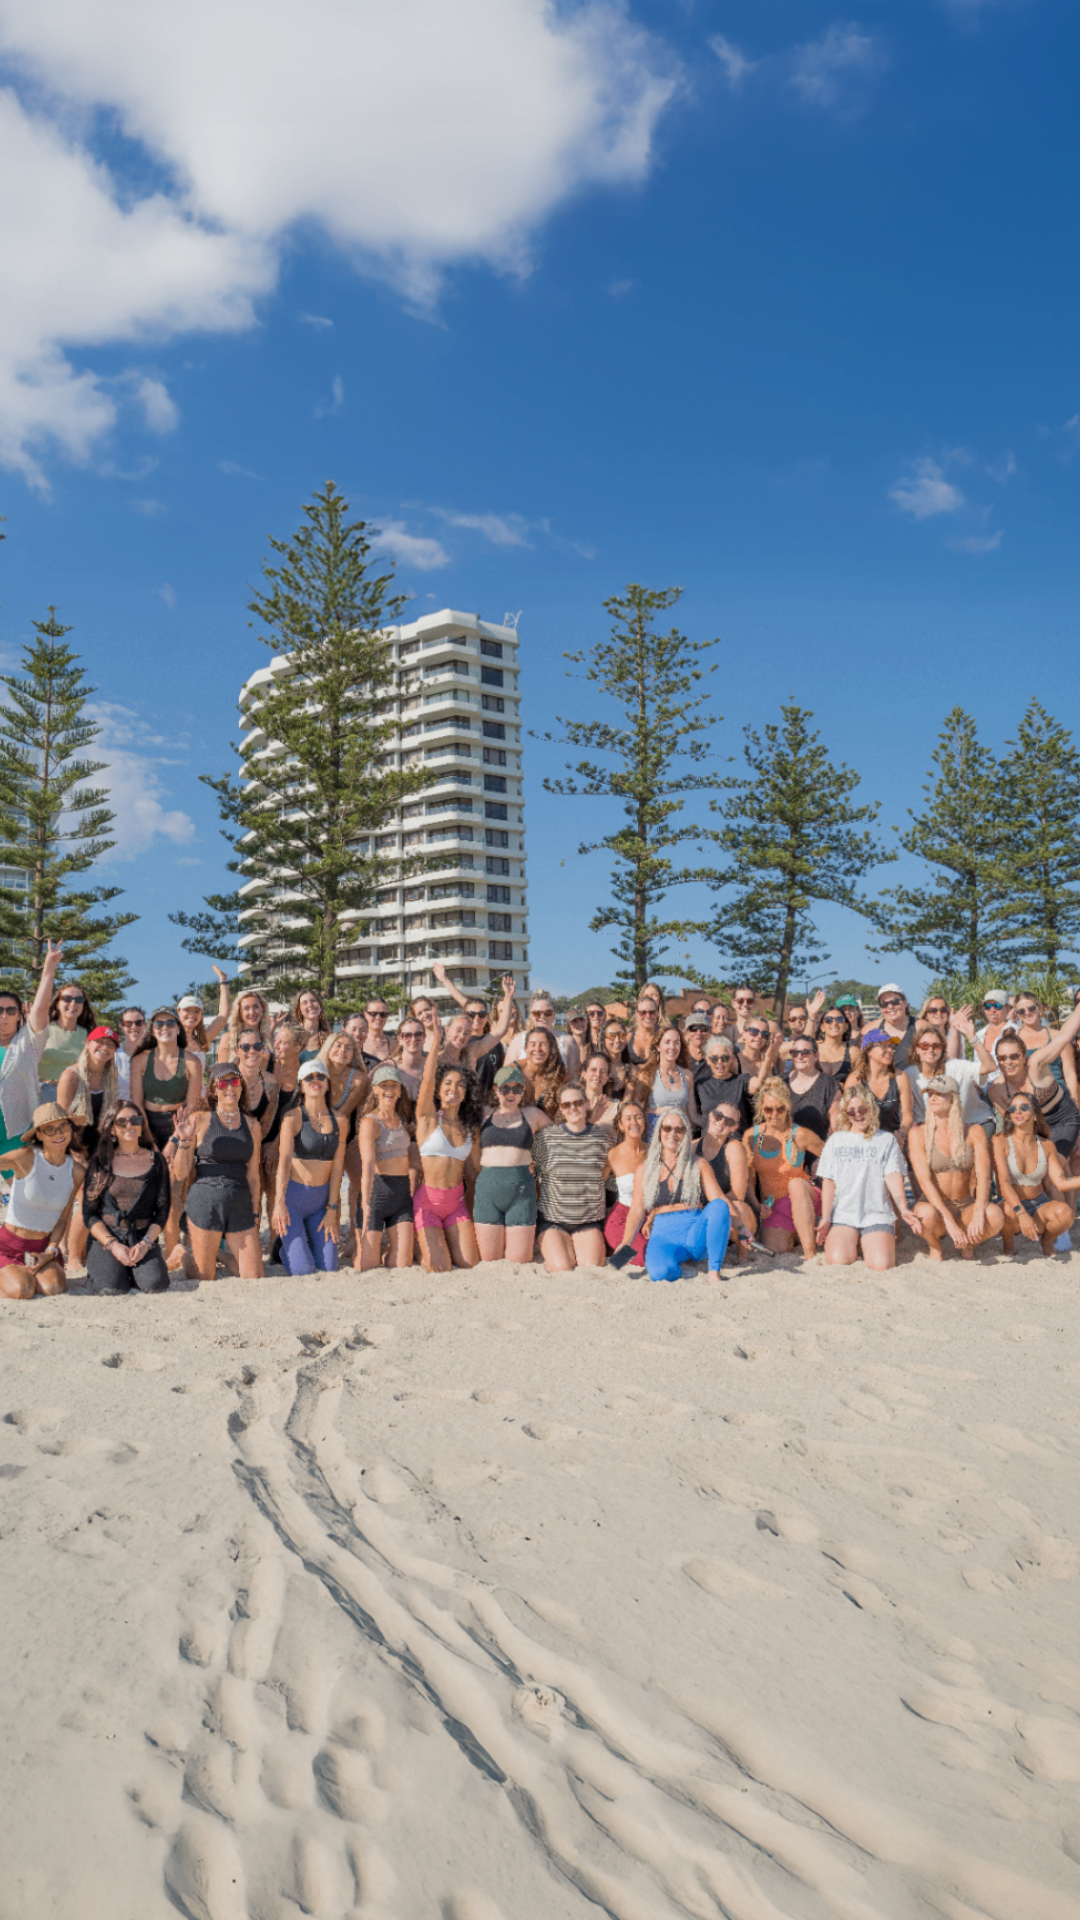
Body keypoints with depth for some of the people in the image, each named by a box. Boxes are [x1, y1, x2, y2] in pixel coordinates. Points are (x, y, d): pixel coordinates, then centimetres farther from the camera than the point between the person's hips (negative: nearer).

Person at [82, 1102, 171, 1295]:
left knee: (154, 1284, -27)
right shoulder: (101, 1162, 4)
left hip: (144, 1237, 1)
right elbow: (89, 1214, 1)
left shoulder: (155, 1160, 7)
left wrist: (145, 1243, -11)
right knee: (110, 1288, -27)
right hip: (105, 1237, -1)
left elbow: (163, 1210, 5)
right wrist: (113, 1245, -13)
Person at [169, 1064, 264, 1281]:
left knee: (254, 1280, 0)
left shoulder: (252, 1126, 10)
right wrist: (184, 1141, -15)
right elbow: (180, 1173, -1)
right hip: (205, 1202, -3)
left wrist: (254, 1213, 11)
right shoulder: (199, 1121, -1)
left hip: (241, 1206, 3)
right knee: (203, 1280, 5)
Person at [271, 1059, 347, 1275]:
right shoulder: (293, 1118, -8)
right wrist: (279, 1202, -31)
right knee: (303, 1271, -9)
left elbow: (337, 1166, 4)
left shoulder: (339, 1121, 5)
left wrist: (332, 1209, -1)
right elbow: (284, 1160, -20)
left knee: (328, 1269, 0)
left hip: (321, 1198, 4)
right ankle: (285, 1249, 24)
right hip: (293, 1196, -4)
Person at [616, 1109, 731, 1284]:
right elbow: (637, 1210, 8)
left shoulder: (699, 1165, 14)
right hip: (664, 1235, 0)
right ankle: (680, 1268, 3)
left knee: (718, 1207, -31)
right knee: (659, 1272, -34)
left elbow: (719, 1199, 4)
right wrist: (626, 1244, -9)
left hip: (696, 1234, 0)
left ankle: (714, 1271, -21)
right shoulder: (645, 1169, 15)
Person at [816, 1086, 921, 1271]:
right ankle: (851, 1243, 8)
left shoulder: (887, 1140, 13)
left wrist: (903, 1209, -18)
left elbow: (893, 1177, 0)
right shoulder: (836, 1140, 17)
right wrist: (825, 1218, 0)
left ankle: (867, 1244, 10)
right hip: (842, 1214, 1)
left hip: (877, 1215, 0)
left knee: (880, 1264, -24)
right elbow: (828, 1182, 12)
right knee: (838, 1260, -26)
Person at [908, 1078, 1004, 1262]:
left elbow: (983, 1176, -11)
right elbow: (924, 1180, -16)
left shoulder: (974, 1133, 0)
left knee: (994, 1215, -31)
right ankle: (934, 1245, 0)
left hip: (966, 1206, 2)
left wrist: (978, 1213, -31)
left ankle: (967, 1245, 4)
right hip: (935, 1206, -1)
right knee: (926, 1213, -37)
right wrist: (949, 1221, -28)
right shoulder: (918, 1134, -5)